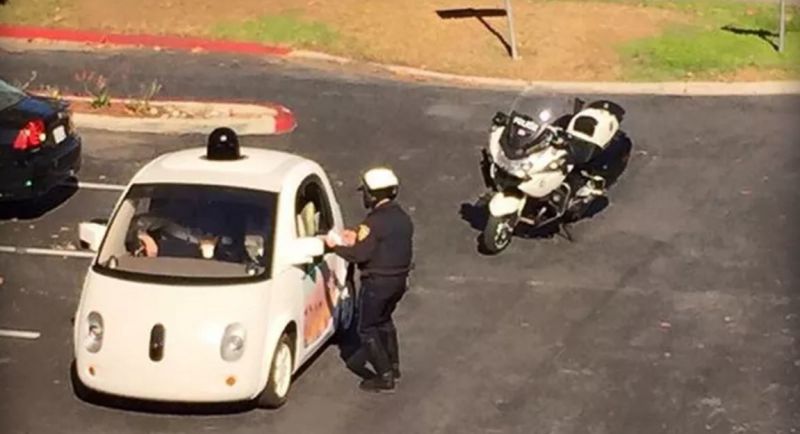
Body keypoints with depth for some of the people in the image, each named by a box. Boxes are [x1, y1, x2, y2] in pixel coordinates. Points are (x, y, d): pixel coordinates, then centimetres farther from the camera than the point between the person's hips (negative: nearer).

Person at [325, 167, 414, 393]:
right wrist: (358, 239, 13)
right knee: (384, 321, 28)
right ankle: (393, 366, 36)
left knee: (368, 329, 3)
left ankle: (385, 377, 1)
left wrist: (336, 246, -8)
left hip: (378, 281, -9)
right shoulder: (403, 218, 6)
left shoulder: (374, 222, -22)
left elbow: (360, 255, -23)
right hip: (399, 279, 9)